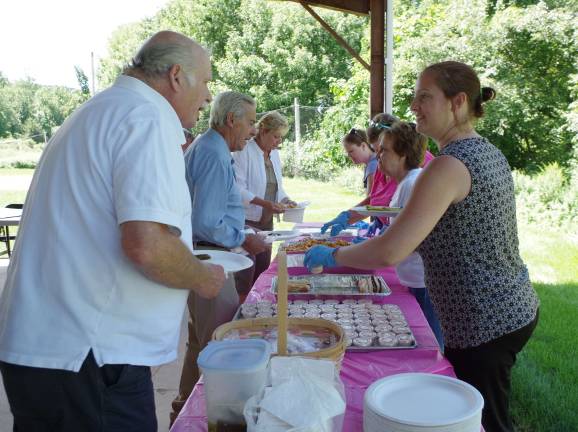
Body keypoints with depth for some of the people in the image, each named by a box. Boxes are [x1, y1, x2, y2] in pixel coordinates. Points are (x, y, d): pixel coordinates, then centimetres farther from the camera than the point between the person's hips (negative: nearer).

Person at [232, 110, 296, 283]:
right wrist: (264, 203, -26)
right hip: (247, 221, -7)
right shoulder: (244, 151, -12)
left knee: (262, 270, 12)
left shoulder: (274, 154, 12)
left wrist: (285, 200, 0)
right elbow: (238, 188, -19)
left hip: (267, 221, 8)